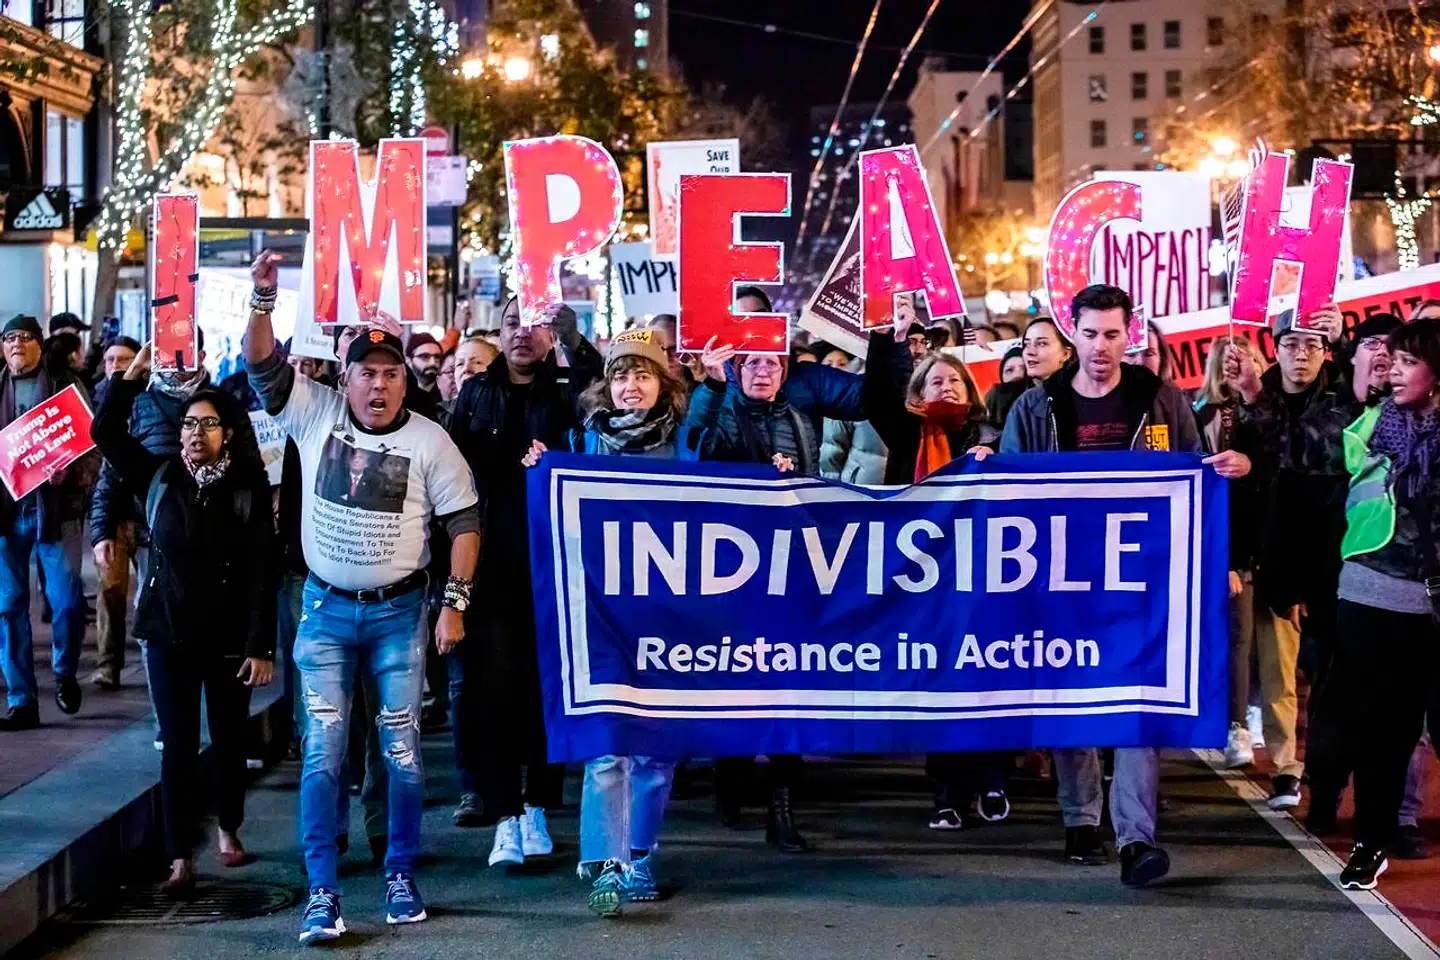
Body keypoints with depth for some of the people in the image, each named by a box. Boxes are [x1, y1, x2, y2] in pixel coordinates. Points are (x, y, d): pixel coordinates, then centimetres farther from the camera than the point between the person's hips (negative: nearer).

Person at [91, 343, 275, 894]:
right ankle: (181, 859, 4)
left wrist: (261, 646, -13)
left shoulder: (248, 489, -7)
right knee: (178, 746, 2)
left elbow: (262, 573, -9)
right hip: (170, 632, 2)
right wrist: (134, 372, -11)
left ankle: (229, 830, 35)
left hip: (229, 637, -1)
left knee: (229, 740, 13)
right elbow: (105, 431, -3)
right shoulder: (159, 478, 2)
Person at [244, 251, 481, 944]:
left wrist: (455, 602, -8)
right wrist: (263, 298, -25)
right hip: (326, 609, 1)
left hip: (398, 612, 0)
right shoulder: (315, 412, -1)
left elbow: (463, 522, -2)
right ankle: (322, 893, 0)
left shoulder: (429, 440, -4)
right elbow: (262, 364, -9)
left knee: (402, 749, 2)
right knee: (323, 751, -3)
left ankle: (400, 878, 17)